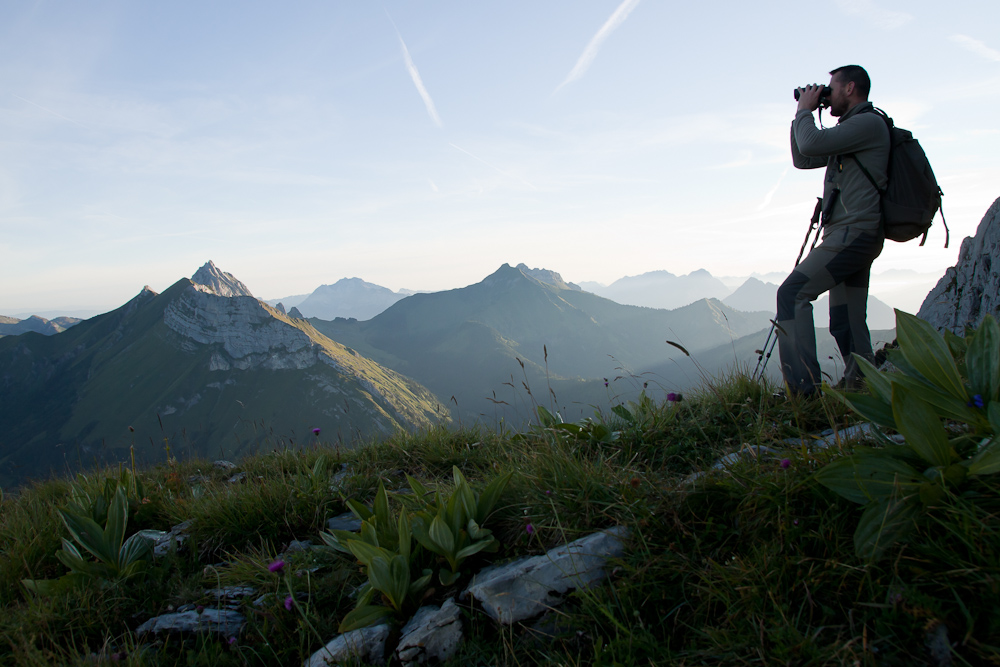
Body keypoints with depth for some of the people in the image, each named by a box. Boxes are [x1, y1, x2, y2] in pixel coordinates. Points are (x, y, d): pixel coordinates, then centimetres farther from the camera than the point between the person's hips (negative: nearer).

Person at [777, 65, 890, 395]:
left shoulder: (870, 122, -6)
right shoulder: (851, 129, 24)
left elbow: (812, 144, -17)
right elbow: (803, 159, 26)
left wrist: (804, 110, 0)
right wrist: (802, 114, 20)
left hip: (854, 232, -10)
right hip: (853, 236, 10)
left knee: (792, 293, -19)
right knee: (847, 322, 9)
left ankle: (803, 385, -23)